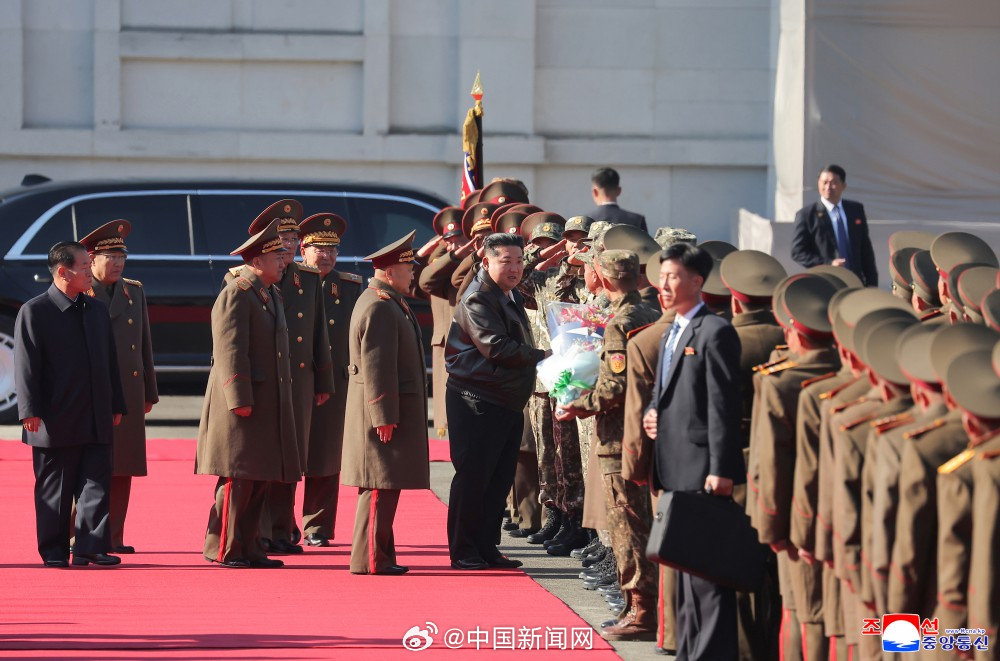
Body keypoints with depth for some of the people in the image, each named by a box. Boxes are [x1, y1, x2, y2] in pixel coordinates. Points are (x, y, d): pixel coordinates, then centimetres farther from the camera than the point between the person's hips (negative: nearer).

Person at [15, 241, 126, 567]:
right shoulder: (34, 312, -5)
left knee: (97, 485, -1)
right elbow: (26, 366, -9)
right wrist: (30, 411, -15)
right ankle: (54, 551, 10)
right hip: (55, 422, -5)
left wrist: (116, 405, 15)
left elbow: (110, 362, 18)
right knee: (54, 491, 2)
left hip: (96, 422, 5)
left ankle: (90, 547, 1)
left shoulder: (97, 310, 14)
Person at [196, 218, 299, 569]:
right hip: (242, 402, -9)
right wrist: (240, 400, -22)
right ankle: (222, 549, -3)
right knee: (237, 478, -8)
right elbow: (230, 351, -17)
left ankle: (248, 548, 12)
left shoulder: (272, 296, 19)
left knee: (259, 478, 8)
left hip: (269, 405, 9)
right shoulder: (236, 296, -11)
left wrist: (280, 404, 22)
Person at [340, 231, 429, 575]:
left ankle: (380, 555, 19)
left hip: (392, 409, 11)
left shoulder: (389, 303, 18)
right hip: (383, 409, -11)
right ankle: (370, 558, -6)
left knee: (383, 486, 14)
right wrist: (384, 416, -23)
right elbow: (376, 366, -22)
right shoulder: (379, 308, -17)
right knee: (380, 486, -8)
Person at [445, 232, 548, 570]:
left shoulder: (511, 297, 16)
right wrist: (543, 356, -19)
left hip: (508, 401, 9)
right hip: (477, 401, -9)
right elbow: (498, 349, -23)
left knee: (501, 477, 10)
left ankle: (487, 547, 17)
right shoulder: (477, 299, -15)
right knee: (473, 476, -4)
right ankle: (462, 551, 2)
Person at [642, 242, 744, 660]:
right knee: (685, 566, 14)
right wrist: (652, 412, 5)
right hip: (674, 469, 10)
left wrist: (720, 469, -19)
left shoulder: (714, 332, -11)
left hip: (702, 469, -10)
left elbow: (724, 406, -15)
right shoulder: (671, 334, 19)